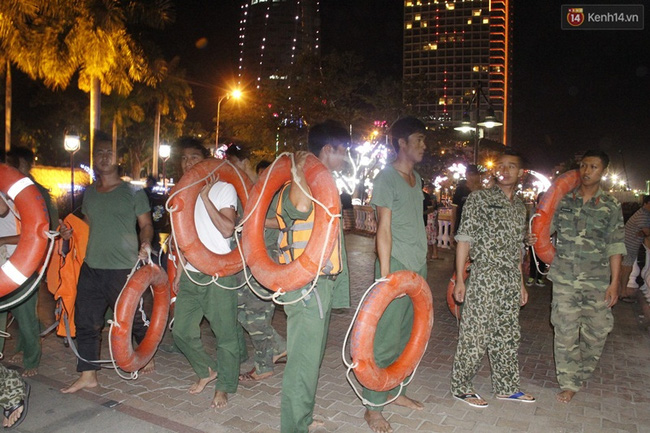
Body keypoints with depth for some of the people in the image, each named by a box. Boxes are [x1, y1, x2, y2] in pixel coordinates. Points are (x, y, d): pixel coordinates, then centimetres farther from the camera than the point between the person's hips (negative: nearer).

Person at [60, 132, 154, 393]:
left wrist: (145, 244, -21)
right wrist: (69, 232, 5)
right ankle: (88, 375, 19)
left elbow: (146, 225, -2)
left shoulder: (133, 192, -2)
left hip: (124, 269, -5)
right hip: (91, 267, 5)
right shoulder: (89, 193, 14)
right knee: (85, 322, 7)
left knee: (134, 319, 8)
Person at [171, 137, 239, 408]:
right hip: (190, 275, 6)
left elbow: (227, 229, -16)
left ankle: (223, 387, 16)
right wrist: (179, 269, 16)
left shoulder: (223, 188, -3)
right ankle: (207, 370, 33)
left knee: (225, 333, -1)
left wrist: (205, 197, -16)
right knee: (181, 331, 10)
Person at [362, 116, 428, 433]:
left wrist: (420, 266, 12)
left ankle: (395, 391, 28)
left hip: (418, 267, 8)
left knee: (408, 336, 14)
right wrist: (385, 276, -17)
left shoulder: (416, 178, 16)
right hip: (397, 267, -8)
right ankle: (373, 407, 7)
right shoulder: (387, 178, -7)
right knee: (386, 339, -4)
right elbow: (384, 229, -12)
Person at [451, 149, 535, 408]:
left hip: (511, 282, 7)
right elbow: (464, 239, -8)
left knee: (508, 337, 15)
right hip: (484, 279, -6)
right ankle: (461, 388, 13)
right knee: (475, 335, -1)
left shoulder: (520, 207, 15)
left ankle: (506, 387, 30)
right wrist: (459, 279, -13)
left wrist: (521, 283, 19)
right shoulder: (480, 198, -5)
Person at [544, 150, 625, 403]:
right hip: (564, 279, 0)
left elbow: (615, 247, 2)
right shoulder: (564, 200, 5)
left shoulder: (611, 206, 3)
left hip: (597, 282, 0)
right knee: (565, 332, 3)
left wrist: (614, 283, -3)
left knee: (596, 333, 6)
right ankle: (568, 383, 17)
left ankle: (582, 375, 30)